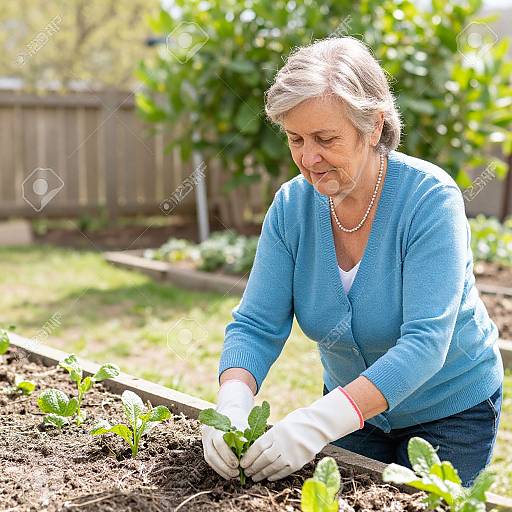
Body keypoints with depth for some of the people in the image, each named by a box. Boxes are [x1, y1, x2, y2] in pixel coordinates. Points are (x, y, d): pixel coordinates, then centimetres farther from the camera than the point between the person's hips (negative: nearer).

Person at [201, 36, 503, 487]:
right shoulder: (292, 205, -14)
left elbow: (425, 342, -35)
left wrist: (318, 423, -44)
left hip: (450, 411, -4)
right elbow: (256, 326, -14)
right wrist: (232, 406, -35)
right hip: (353, 406, 4)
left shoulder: (430, 199, -28)